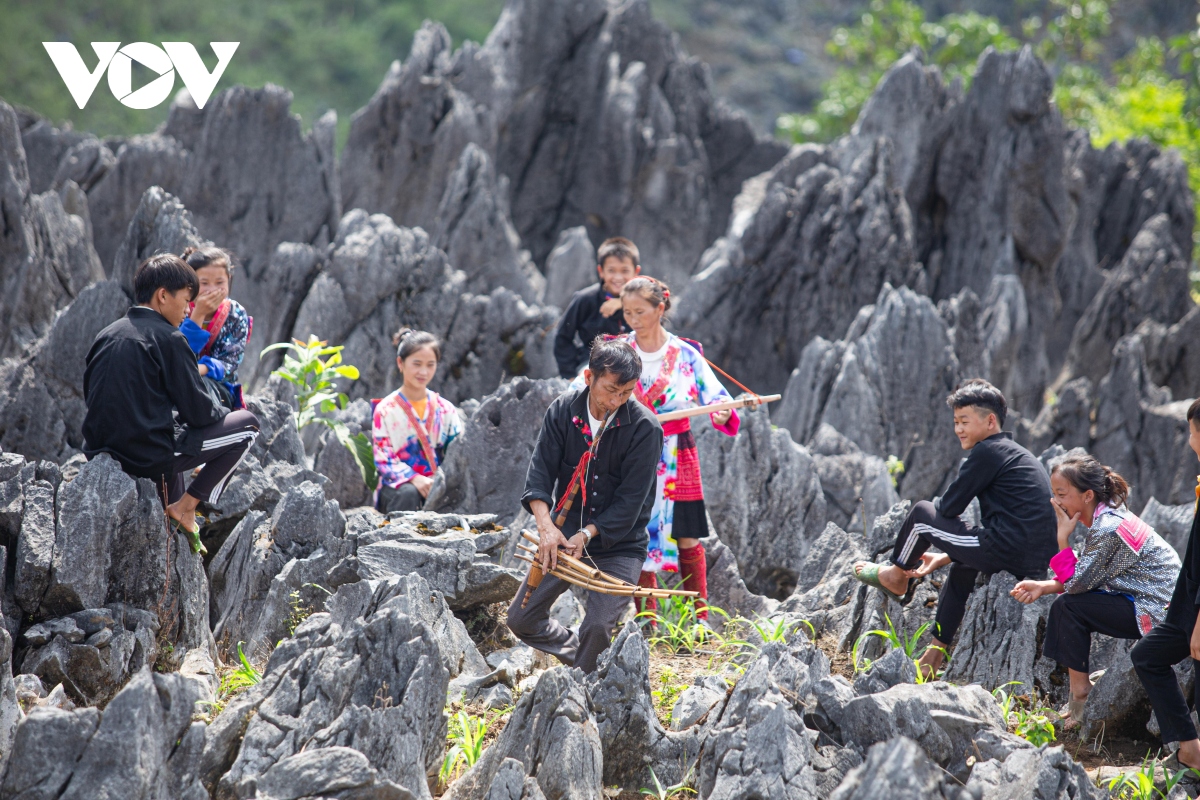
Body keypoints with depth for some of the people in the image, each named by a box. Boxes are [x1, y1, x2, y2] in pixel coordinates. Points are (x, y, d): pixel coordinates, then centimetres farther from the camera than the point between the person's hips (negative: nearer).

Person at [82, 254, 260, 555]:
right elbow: (198, 412, -9)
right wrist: (222, 414, 14)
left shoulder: (106, 336, 10)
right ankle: (185, 507, 4)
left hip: (99, 455, 8)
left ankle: (171, 515, 26)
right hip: (148, 459, -8)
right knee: (247, 424, 6)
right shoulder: (168, 338, -10)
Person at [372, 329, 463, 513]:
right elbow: (383, 459, -7)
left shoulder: (445, 409, 10)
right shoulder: (386, 410, 0)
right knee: (407, 493, -38)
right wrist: (414, 478, -24)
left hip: (437, 486, 2)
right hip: (397, 486, -2)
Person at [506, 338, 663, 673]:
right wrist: (546, 525, -26)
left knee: (598, 627, -20)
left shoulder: (645, 428, -16)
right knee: (521, 619, 3)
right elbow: (540, 472, -10)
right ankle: (583, 658, 28)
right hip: (563, 534, 4)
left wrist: (587, 535, -25)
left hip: (619, 543, -4)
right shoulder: (563, 410, -6)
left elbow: (630, 499, -16)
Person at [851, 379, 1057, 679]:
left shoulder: (988, 451, -7)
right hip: (1038, 561, 10)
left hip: (1006, 552, -10)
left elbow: (949, 507, -6)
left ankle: (895, 577, 30)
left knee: (922, 513, 5)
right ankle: (934, 657, 39)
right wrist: (942, 558, 26)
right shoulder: (1017, 454, 23)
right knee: (961, 570, 38)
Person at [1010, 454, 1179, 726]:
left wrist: (1063, 538, -13)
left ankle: (1080, 693, -5)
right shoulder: (1104, 517, 7)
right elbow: (1086, 578, 11)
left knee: (1070, 606, -14)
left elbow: (1076, 583, -18)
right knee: (1066, 605, 10)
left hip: (1158, 612, -10)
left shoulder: (1109, 530, -23)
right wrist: (1043, 586, 0)